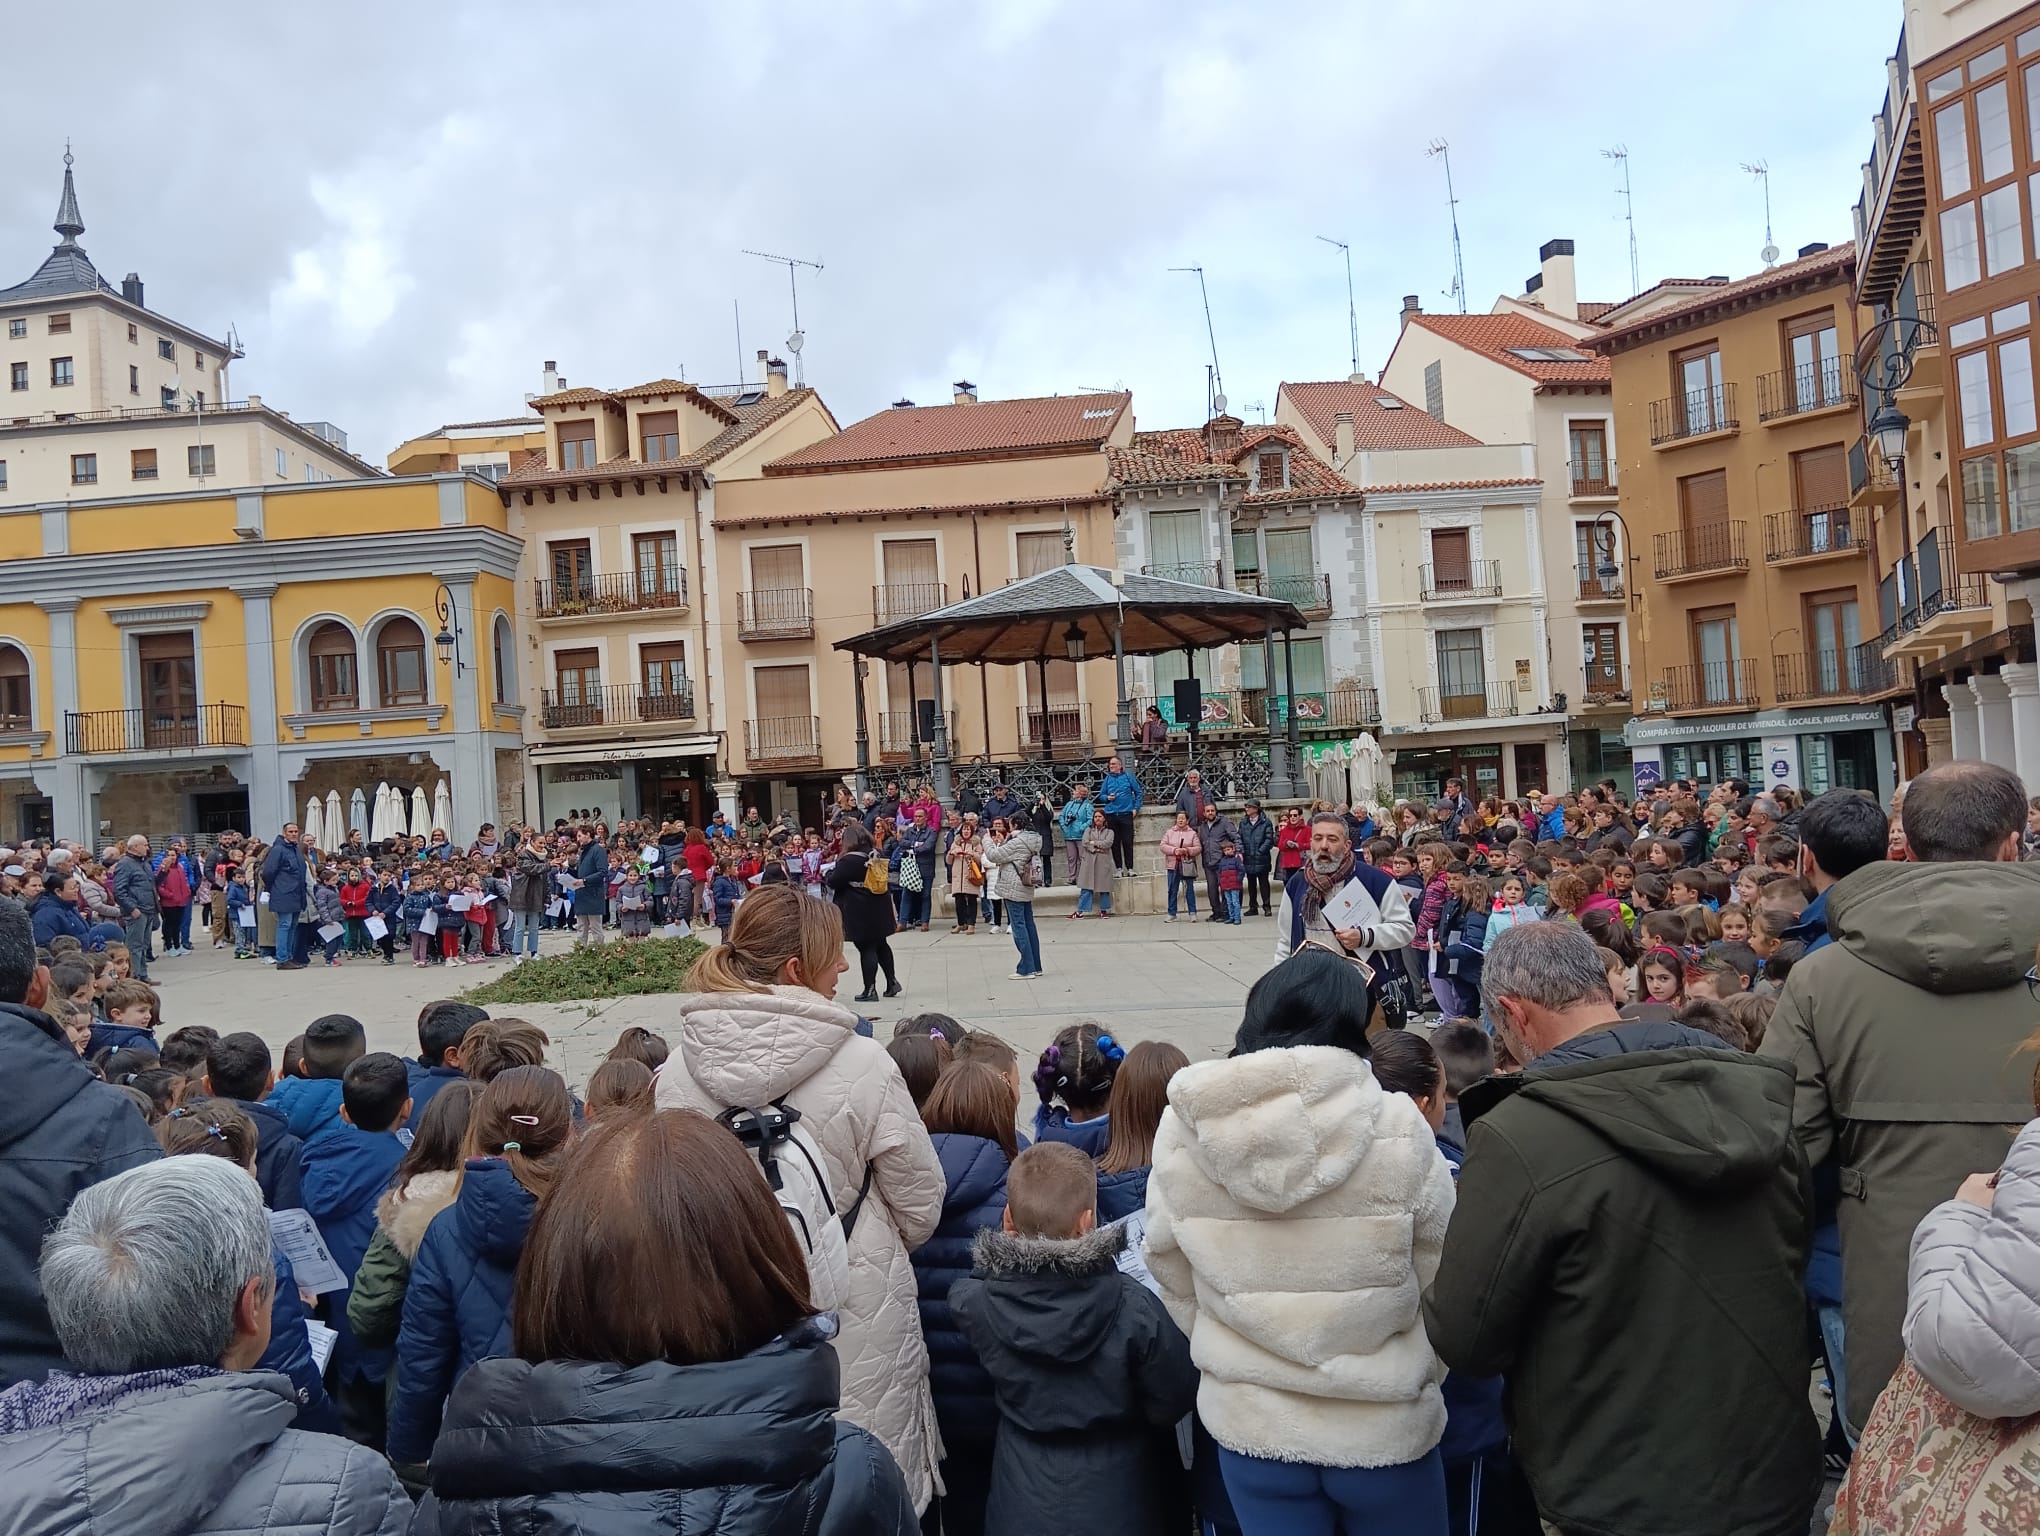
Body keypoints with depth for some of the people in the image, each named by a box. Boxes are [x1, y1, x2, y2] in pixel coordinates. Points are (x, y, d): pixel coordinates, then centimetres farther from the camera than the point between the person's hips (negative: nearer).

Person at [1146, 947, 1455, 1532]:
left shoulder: (1184, 1127, -12)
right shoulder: (1396, 1127, -18)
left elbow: (1171, 1271, -1)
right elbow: (1442, 1273, -6)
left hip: (1248, 1423, 2)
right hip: (1385, 1424, -1)